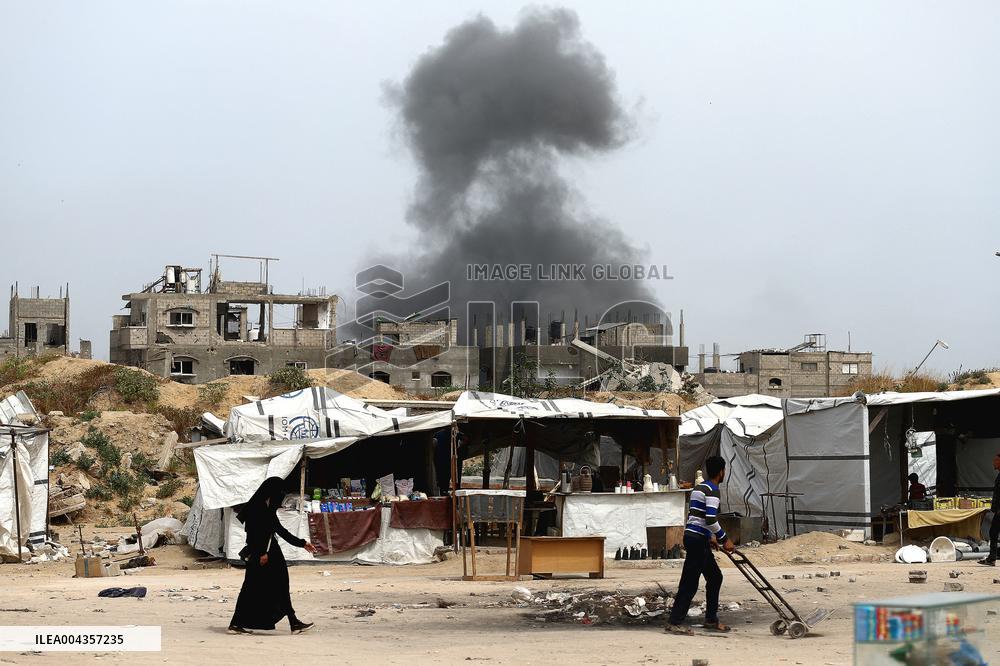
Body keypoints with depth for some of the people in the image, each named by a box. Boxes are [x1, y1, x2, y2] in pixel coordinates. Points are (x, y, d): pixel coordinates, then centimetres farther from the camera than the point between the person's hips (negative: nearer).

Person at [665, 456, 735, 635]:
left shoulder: (699, 487, 17)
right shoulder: (712, 490, -13)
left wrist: (710, 536, 27)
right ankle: (673, 623, -4)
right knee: (689, 583, -6)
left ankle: (711, 620, 23)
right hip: (697, 540, -10)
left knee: (715, 577, 17)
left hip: (692, 537, 10)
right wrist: (725, 539, -13)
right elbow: (711, 519, -22)